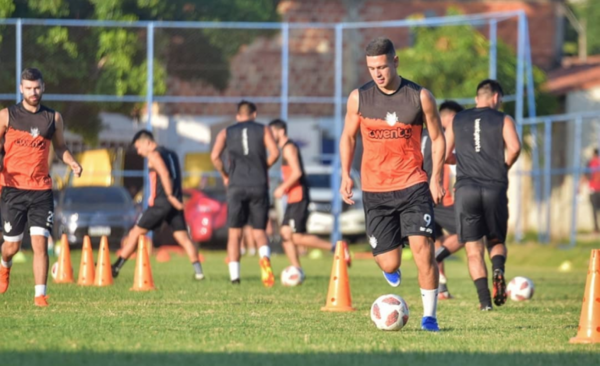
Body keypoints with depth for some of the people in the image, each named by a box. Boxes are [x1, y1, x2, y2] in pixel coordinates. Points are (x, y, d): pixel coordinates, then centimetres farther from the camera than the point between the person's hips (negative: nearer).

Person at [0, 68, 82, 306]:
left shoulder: (53, 118, 7)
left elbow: (60, 147, 19)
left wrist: (72, 163, -1)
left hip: (41, 190, 1)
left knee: (40, 244, -11)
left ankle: (40, 295, -11)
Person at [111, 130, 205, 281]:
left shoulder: (153, 155, -4)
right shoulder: (171, 154, 21)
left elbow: (164, 174, -17)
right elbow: (175, 176, 18)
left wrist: (170, 197, -19)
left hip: (161, 201, -7)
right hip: (175, 203, 7)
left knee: (136, 233, 2)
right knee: (182, 236, 2)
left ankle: (115, 268, 6)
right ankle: (198, 270, -13)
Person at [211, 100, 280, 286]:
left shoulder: (226, 133, 11)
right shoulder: (263, 130, 9)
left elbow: (215, 156, -3)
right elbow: (275, 153, -6)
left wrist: (225, 176, 11)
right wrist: (264, 168, 11)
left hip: (237, 187, 0)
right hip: (259, 186, 0)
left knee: (235, 233, 7)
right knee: (259, 231, 5)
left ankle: (234, 275, 0)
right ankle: (265, 257, -26)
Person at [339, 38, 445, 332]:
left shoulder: (420, 97, -4)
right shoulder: (359, 98, 0)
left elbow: (437, 138, 6)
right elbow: (348, 136, 13)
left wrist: (436, 179, -3)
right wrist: (345, 175, 3)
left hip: (413, 186, -1)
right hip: (375, 191, 1)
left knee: (422, 247, -17)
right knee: (389, 264, -1)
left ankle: (429, 316, -5)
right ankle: (390, 267, 37)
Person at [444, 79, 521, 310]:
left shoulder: (457, 120, 14)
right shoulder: (503, 120, 7)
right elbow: (514, 148, -10)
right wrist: (503, 168, 8)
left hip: (466, 188, 1)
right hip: (494, 189, -1)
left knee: (473, 250, 3)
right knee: (496, 241, 17)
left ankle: (484, 300, -10)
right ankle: (498, 270, -16)